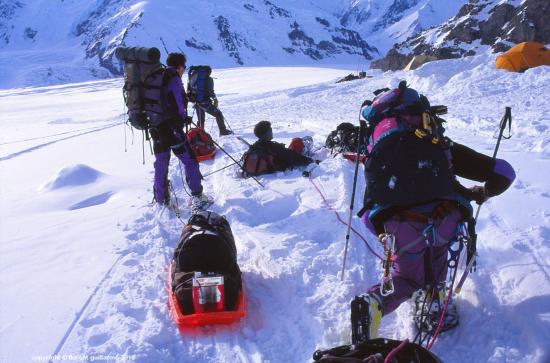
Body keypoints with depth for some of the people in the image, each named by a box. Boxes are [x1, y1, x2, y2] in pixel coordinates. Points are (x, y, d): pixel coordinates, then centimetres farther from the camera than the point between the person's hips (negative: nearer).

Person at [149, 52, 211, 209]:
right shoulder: (174, 79, -8)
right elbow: (176, 102, -16)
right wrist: (183, 118, -2)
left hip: (155, 127, 8)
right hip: (171, 127, -8)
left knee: (161, 163, 16)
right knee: (189, 160, 1)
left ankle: (161, 198, 23)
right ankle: (197, 197, 1)